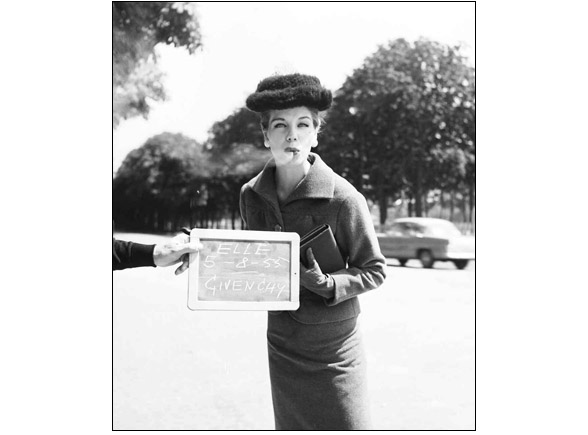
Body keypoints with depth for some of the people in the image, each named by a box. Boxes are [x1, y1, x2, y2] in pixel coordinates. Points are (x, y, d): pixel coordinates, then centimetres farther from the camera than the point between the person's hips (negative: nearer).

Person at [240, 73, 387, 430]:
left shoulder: (343, 198, -17)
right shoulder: (251, 195, -2)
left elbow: (375, 270, -8)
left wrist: (328, 285, -23)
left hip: (334, 348, -4)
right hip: (282, 344, 5)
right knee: (290, 426, 16)